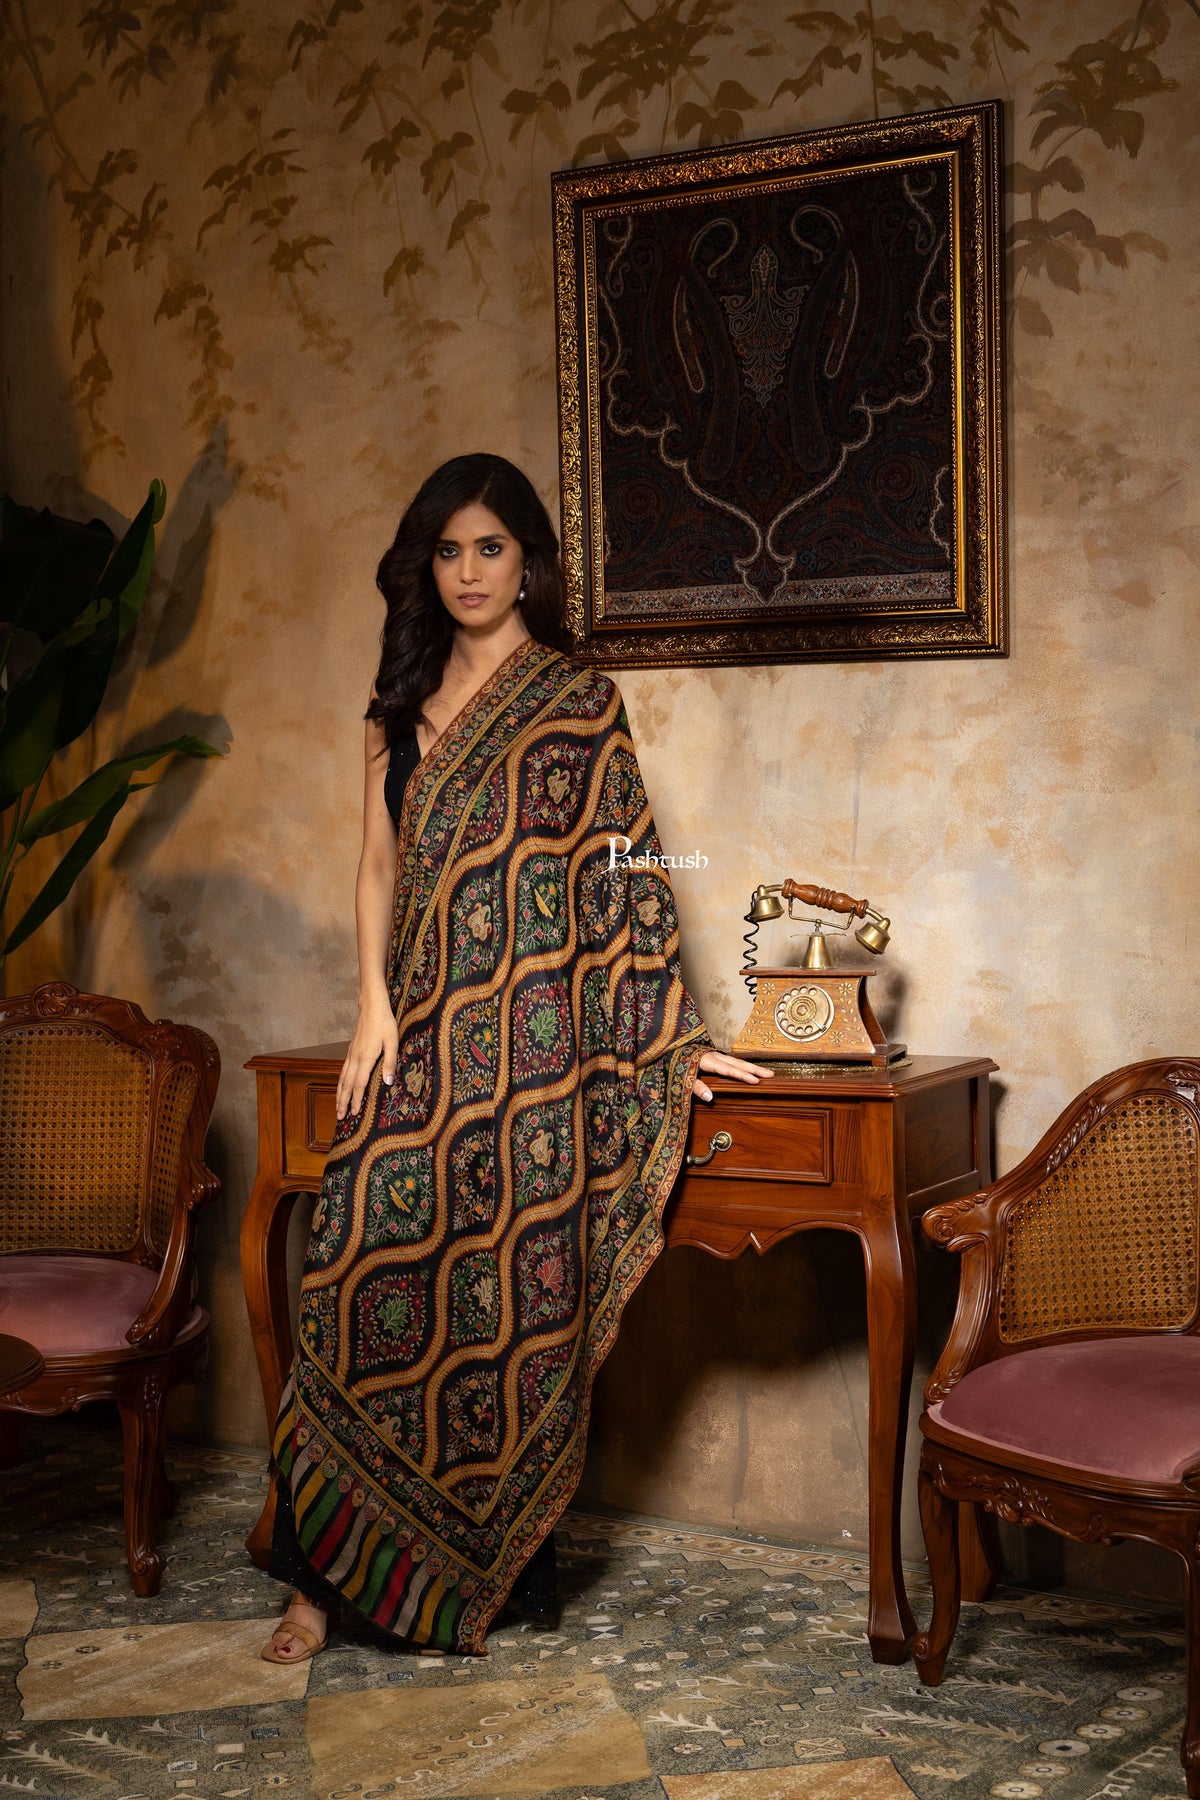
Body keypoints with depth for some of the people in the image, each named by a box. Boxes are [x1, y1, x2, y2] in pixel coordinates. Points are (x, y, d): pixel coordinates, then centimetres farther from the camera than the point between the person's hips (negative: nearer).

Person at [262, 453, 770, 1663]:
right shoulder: (404, 699, 15)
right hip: (420, 1029, 4)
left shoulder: (577, 702, 2)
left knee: (511, 1284, -1)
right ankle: (330, 1566, 4)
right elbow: (379, 863, 12)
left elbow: (623, 871, 1)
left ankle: (499, 1563, 13)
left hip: (530, 1033, -4)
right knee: (369, 1274, -3)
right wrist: (375, 1008, -1)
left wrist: (667, 1036, 1)